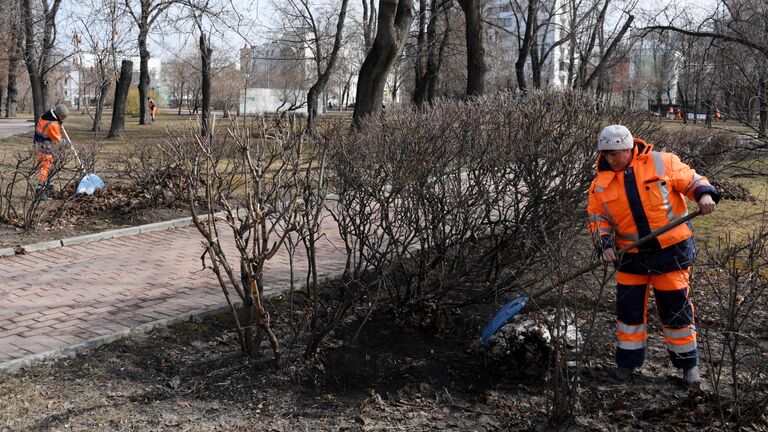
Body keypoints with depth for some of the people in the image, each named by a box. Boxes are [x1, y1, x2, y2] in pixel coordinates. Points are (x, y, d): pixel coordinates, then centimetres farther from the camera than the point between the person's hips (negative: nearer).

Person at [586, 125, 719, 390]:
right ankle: (628, 361, 26)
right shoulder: (601, 183, 1)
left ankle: (687, 362, 23)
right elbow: (597, 218, 5)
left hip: (672, 251, -2)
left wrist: (704, 195, -21)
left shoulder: (662, 163, -6)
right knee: (629, 308, 7)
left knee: (676, 308, 5)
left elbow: (691, 180, 0)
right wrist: (604, 244, -11)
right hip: (631, 256, 3)